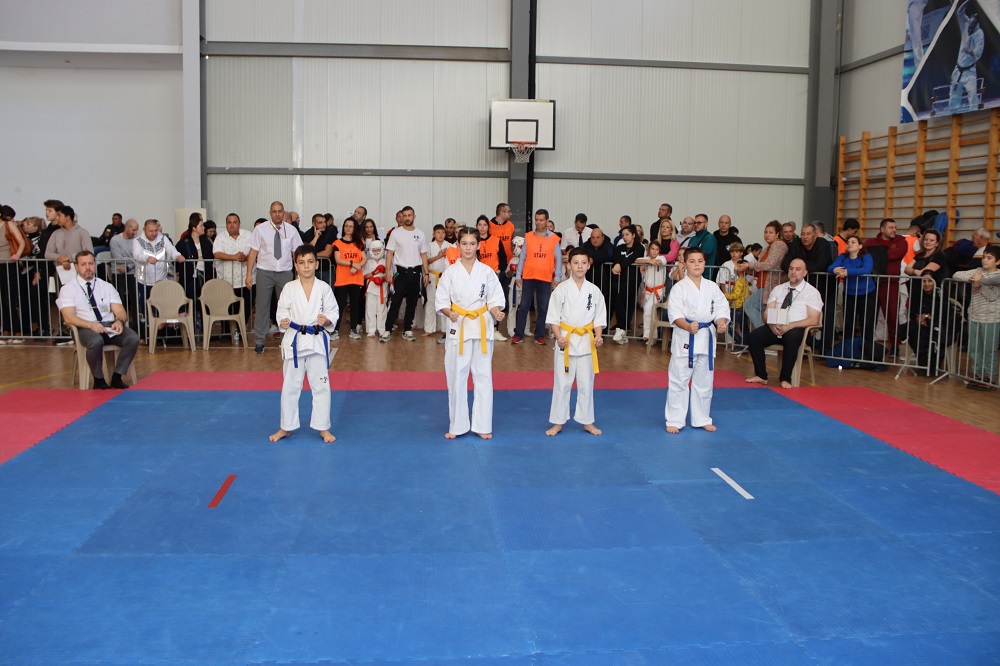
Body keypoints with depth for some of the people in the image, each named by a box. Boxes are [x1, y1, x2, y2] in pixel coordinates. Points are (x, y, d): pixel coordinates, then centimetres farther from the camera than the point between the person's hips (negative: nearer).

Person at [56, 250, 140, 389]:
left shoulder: (106, 286, 18)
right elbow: (68, 317, -6)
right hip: (86, 328, -3)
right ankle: (98, 380, -15)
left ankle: (117, 377, -14)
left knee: (133, 338, -27)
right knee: (96, 342, -38)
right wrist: (91, 325, -23)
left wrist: (119, 321, -16)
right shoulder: (68, 289, 7)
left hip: (110, 326, 3)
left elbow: (121, 312, 10)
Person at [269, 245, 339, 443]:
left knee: (321, 385, 5)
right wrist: (283, 321, -20)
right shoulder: (289, 288, -2)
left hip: (317, 340, -1)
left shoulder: (324, 288, -4)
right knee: (290, 386, 10)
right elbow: (282, 310, 0)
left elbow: (333, 311, 0)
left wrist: (326, 319, -20)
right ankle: (286, 427, 26)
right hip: (294, 340, 1)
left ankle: (323, 428, 19)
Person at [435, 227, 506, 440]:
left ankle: (483, 425, 15)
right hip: (458, 327, 0)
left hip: (482, 328, 0)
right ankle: (457, 425, 16)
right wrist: (450, 314, -19)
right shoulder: (451, 272, 0)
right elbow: (441, 301, 1)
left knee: (483, 376, 4)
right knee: (456, 377, 3)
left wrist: (496, 313, -18)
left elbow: (495, 300, 3)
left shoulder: (487, 272, 1)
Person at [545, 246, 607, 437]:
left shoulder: (594, 290, 2)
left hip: (586, 341, 2)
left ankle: (587, 421, 22)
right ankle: (558, 422, 15)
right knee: (562, 383, 4)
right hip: (566, 340, -2)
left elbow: (599, 317, 7)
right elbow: (553, 317, -3)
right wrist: (559, 337, -16)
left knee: (586, 383, 9)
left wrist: (598, 336, -9)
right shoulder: (561, 289, -4)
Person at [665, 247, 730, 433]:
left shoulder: (712, 287, 6)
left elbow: (721, 308, 5)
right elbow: (674, 313, -13)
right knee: (678, 381, -1)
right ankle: (674, 420, 10)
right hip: (685, 339, -4)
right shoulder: (679, 288, -6)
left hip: (707, 338, 4)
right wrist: (688, 326, -30)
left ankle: (702, 419, 28)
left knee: (704, 382, 14)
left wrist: (721, 322, -16)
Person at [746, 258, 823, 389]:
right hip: (775, 328, 4)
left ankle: (785, 379, -26)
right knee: (754, 335, -23)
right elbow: (768, 313, 10)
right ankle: (761, 376, -14)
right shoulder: (778, 289, 17)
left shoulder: (812, 292, 4)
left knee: (791, 337, -38)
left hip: (796, 329, -4)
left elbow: (813, 320, -7)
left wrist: (789, 326, -19)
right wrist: (772, 324, -15)